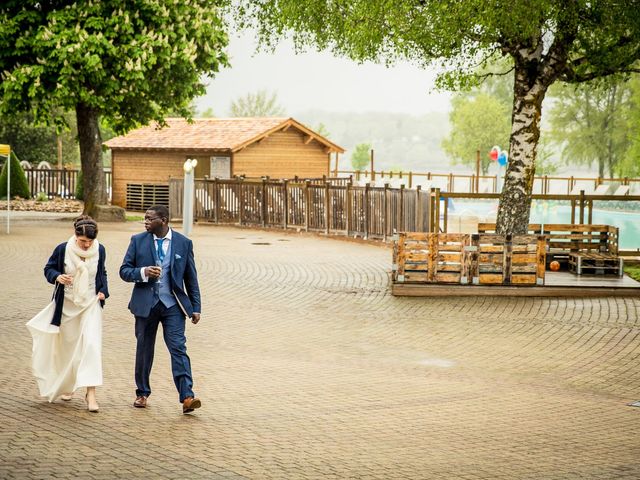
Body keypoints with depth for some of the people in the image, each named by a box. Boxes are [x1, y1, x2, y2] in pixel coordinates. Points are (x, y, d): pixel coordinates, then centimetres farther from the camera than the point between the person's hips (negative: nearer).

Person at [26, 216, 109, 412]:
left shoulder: (99, 251, -6)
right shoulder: (63, 249, -13)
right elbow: (48, 269, 0)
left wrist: (103, 291, -4)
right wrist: (57, 277, -21)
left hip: (91, 304, 0)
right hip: (67, 305, 0)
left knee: (92, 345, -15)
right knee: (67, 346, 13)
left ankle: (91, 393, -16)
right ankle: (66, 386, 36)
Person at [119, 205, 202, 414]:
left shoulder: (183, 243, 2)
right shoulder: (138, 240, 3)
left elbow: (191, 277, 7)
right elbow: (124, 271, 3)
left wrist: (195, 307, 4)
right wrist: (143, 272, -18)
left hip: (173, 304, -2)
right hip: (146, 303, 2)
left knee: (178, 348, -12)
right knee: (144, 349, 10)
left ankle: (187, 397, -18)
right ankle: (142, 393, 26)